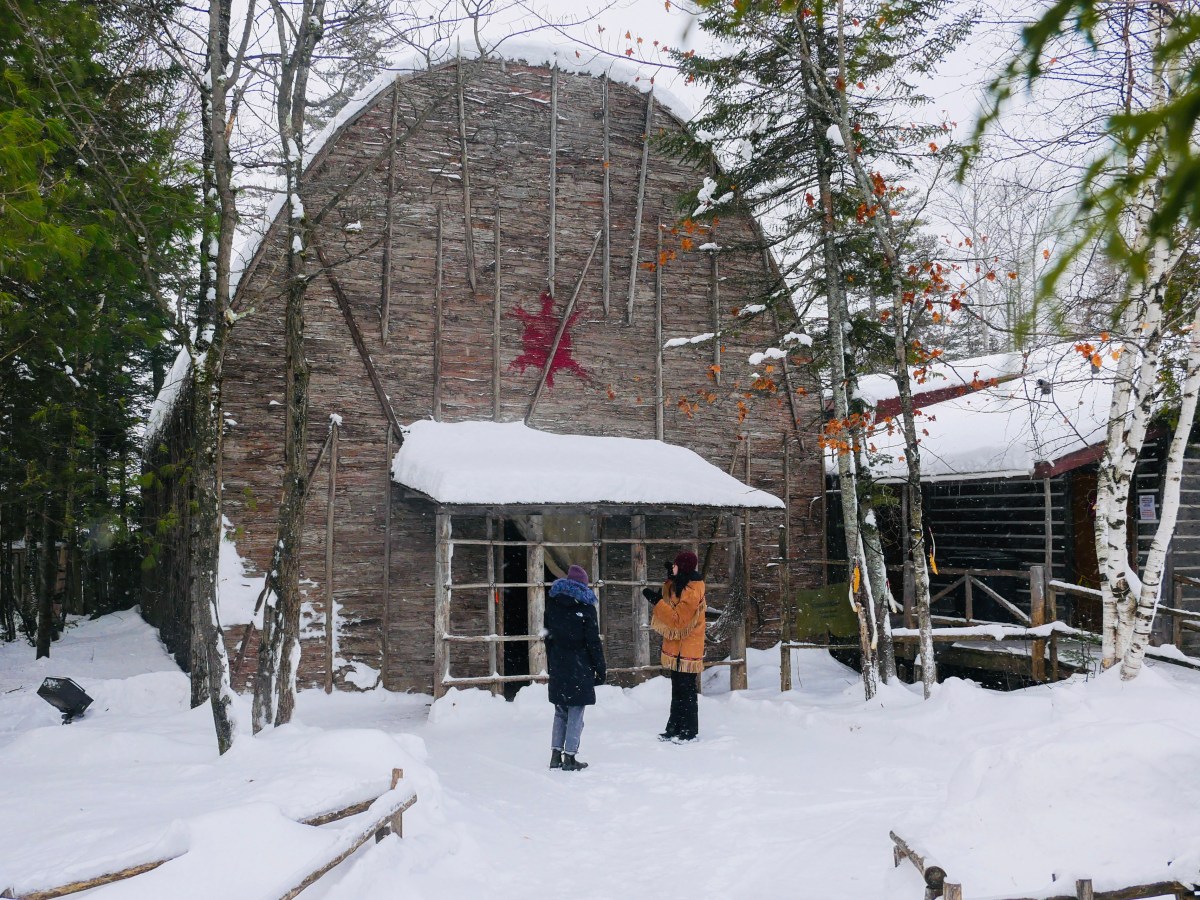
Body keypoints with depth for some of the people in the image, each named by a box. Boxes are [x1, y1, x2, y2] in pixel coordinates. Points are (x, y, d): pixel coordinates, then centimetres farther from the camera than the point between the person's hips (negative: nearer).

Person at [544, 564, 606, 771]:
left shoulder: (552, 604, 6)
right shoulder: (585, 606, -9)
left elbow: (548, 636, 10)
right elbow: (593, 641, -10)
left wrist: (551, 664, 16)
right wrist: (601, 668, -3)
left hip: (558, 665, 5)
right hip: (580, 667, -5)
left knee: (560, 711, 14)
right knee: (576, 712, 1)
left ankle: (556, 755, 14)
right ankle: (569, 757, 1)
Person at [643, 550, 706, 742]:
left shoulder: (692, 592, -22)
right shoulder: (681, 585, 8)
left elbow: (678, 620, -24)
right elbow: (671, 604, 19)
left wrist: (657, 601, -26)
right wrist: (670, 581, 8)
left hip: (686, 650, -10)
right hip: (677, 648, 10)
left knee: (686, 691, -2)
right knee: (677, 690, 17)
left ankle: (689, 732, 6)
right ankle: (675, 728, 26)